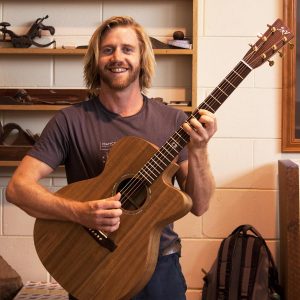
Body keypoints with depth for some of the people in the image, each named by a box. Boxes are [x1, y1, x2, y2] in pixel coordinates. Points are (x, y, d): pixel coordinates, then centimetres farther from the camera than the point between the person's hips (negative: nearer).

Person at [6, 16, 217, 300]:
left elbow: (198, 206, -5)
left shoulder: (172, 121, -3)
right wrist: (79, 212, -27)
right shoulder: (71, 121, -9)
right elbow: (17, 187, -14)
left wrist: (198, 152, -22)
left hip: (160, 266, 2)